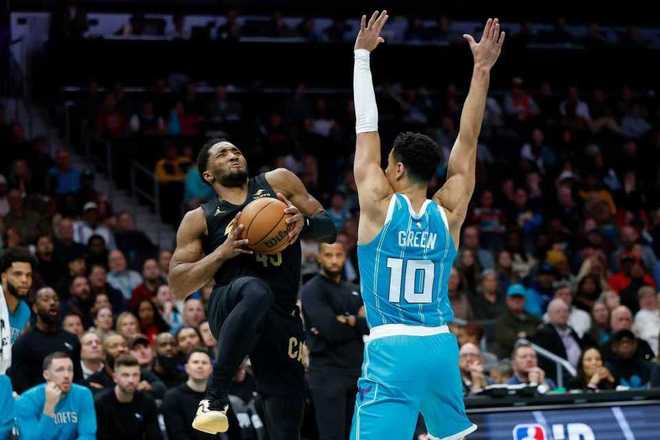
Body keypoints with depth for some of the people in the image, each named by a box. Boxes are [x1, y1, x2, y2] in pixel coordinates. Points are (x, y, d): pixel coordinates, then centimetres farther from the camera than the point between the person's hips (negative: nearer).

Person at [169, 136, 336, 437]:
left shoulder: (277, 182, 18)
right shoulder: (200, 219, 14)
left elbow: (329, 230, 17)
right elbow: (177, 287, 7)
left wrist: (304, 222, -7)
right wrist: (223, 251, -7)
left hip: (281, 319, 3)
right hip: (229, 308, -3)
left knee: (285, 431, -4)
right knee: (256, 291, -40)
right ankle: (215, 397, -32)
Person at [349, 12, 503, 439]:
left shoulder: (380, 205, -2)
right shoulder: (449, 213, 6)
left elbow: (366, 127, 3)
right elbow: (468, 141, 11)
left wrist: (363, 54, 9)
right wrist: (482, 71, 12)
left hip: (391, 349, -5)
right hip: (440, 346, 5)